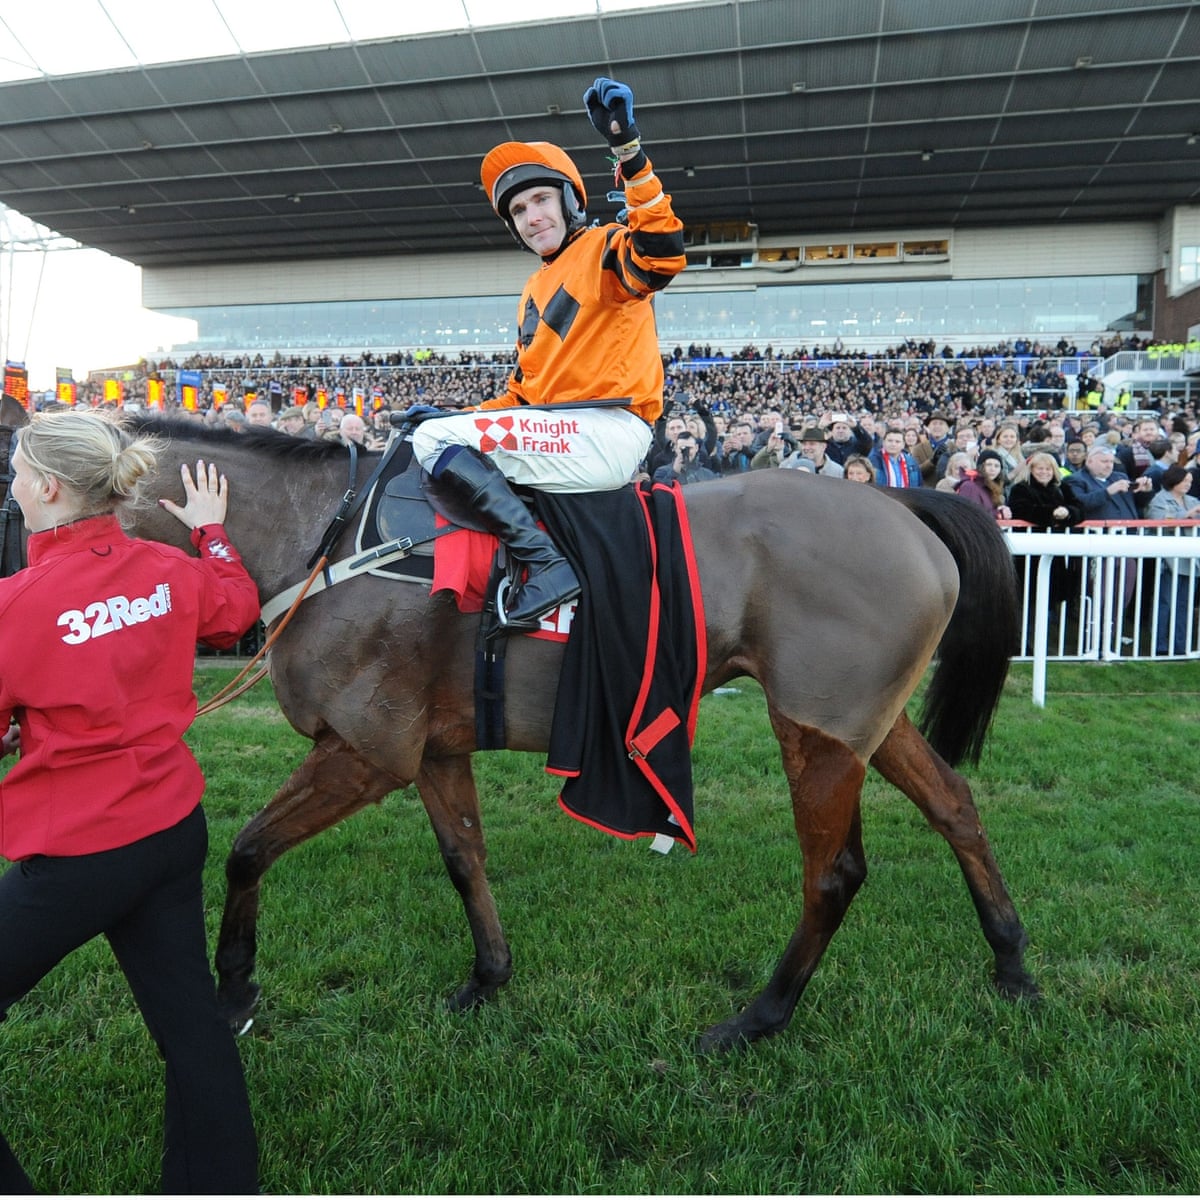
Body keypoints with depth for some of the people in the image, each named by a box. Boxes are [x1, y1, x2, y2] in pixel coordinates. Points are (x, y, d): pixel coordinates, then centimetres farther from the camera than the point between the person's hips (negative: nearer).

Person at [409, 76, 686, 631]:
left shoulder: (604, 250, 2)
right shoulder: (534, 291, 26)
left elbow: (662, 252, -23)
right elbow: (524, 390, 27)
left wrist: (628, 151, -31)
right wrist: (461, 418, 13)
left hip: (608, 433, -9)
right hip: (557, 431, 9)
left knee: (435, 440, -19)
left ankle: (545, 562, -26)